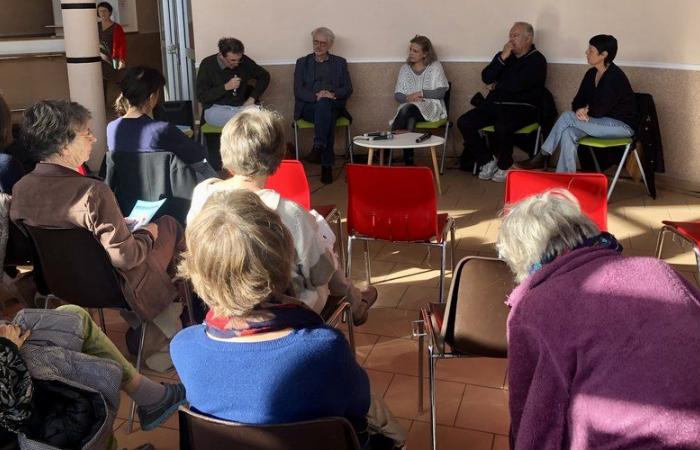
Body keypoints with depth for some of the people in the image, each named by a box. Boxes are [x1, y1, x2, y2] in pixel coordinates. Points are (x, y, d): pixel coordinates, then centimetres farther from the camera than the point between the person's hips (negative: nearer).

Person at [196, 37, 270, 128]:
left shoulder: (244, 61, -1)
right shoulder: (207, 65, -8)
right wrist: (225, 87, -20)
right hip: (215, 109, -4)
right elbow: (201, 97, -9)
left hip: (240, 107, 4)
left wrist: (252, 98, 1)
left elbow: (264, 76, 14)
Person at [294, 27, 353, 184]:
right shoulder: (302, 62, 19)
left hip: (333, 105, 1)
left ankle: (318, 148, -40)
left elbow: (348, 89, 10)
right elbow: (298, 91, 6)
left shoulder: (340, 62, 20)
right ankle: (327, 164, -42)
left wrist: (333, 94, -12)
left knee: (324, 104, -35)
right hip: (309, 106, -1)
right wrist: (316, 96, -14)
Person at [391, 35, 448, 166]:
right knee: (410, 121, -34)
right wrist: (408, 98, -11)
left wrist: (421, 93, -11)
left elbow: (441, 92, -1)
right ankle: (408, 161, -32)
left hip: (430, 107, -3)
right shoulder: (404, 68, 17)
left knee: (408, 109, -36)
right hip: (408, 107, 3)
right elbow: (397, 95, 11)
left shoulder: (435, 67, 8)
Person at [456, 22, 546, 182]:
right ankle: (487, 161, -2)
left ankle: (505, 166, -10)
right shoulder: (504, 55, 17)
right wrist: (502, 58, -6)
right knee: (464, 122, -13)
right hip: (495, 105, 6)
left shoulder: (537, 60, -3)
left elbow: (517, 85, -15)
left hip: (521, 107, -6)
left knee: (502, 127, -37)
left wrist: (497, 86, 3)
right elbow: (486, 78, 4)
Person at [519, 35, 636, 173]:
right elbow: (578, 100, 5)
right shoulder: (592, 74, 6)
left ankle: (542, 157, -10)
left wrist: (583, 111, -3)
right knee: (569, 133, -21)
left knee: (567, 117, -19)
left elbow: (599, 111, -22)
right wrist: (579, 110, -18)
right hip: (604, 122, 7)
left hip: (622, 125, -7)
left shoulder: (615, 77, -20)